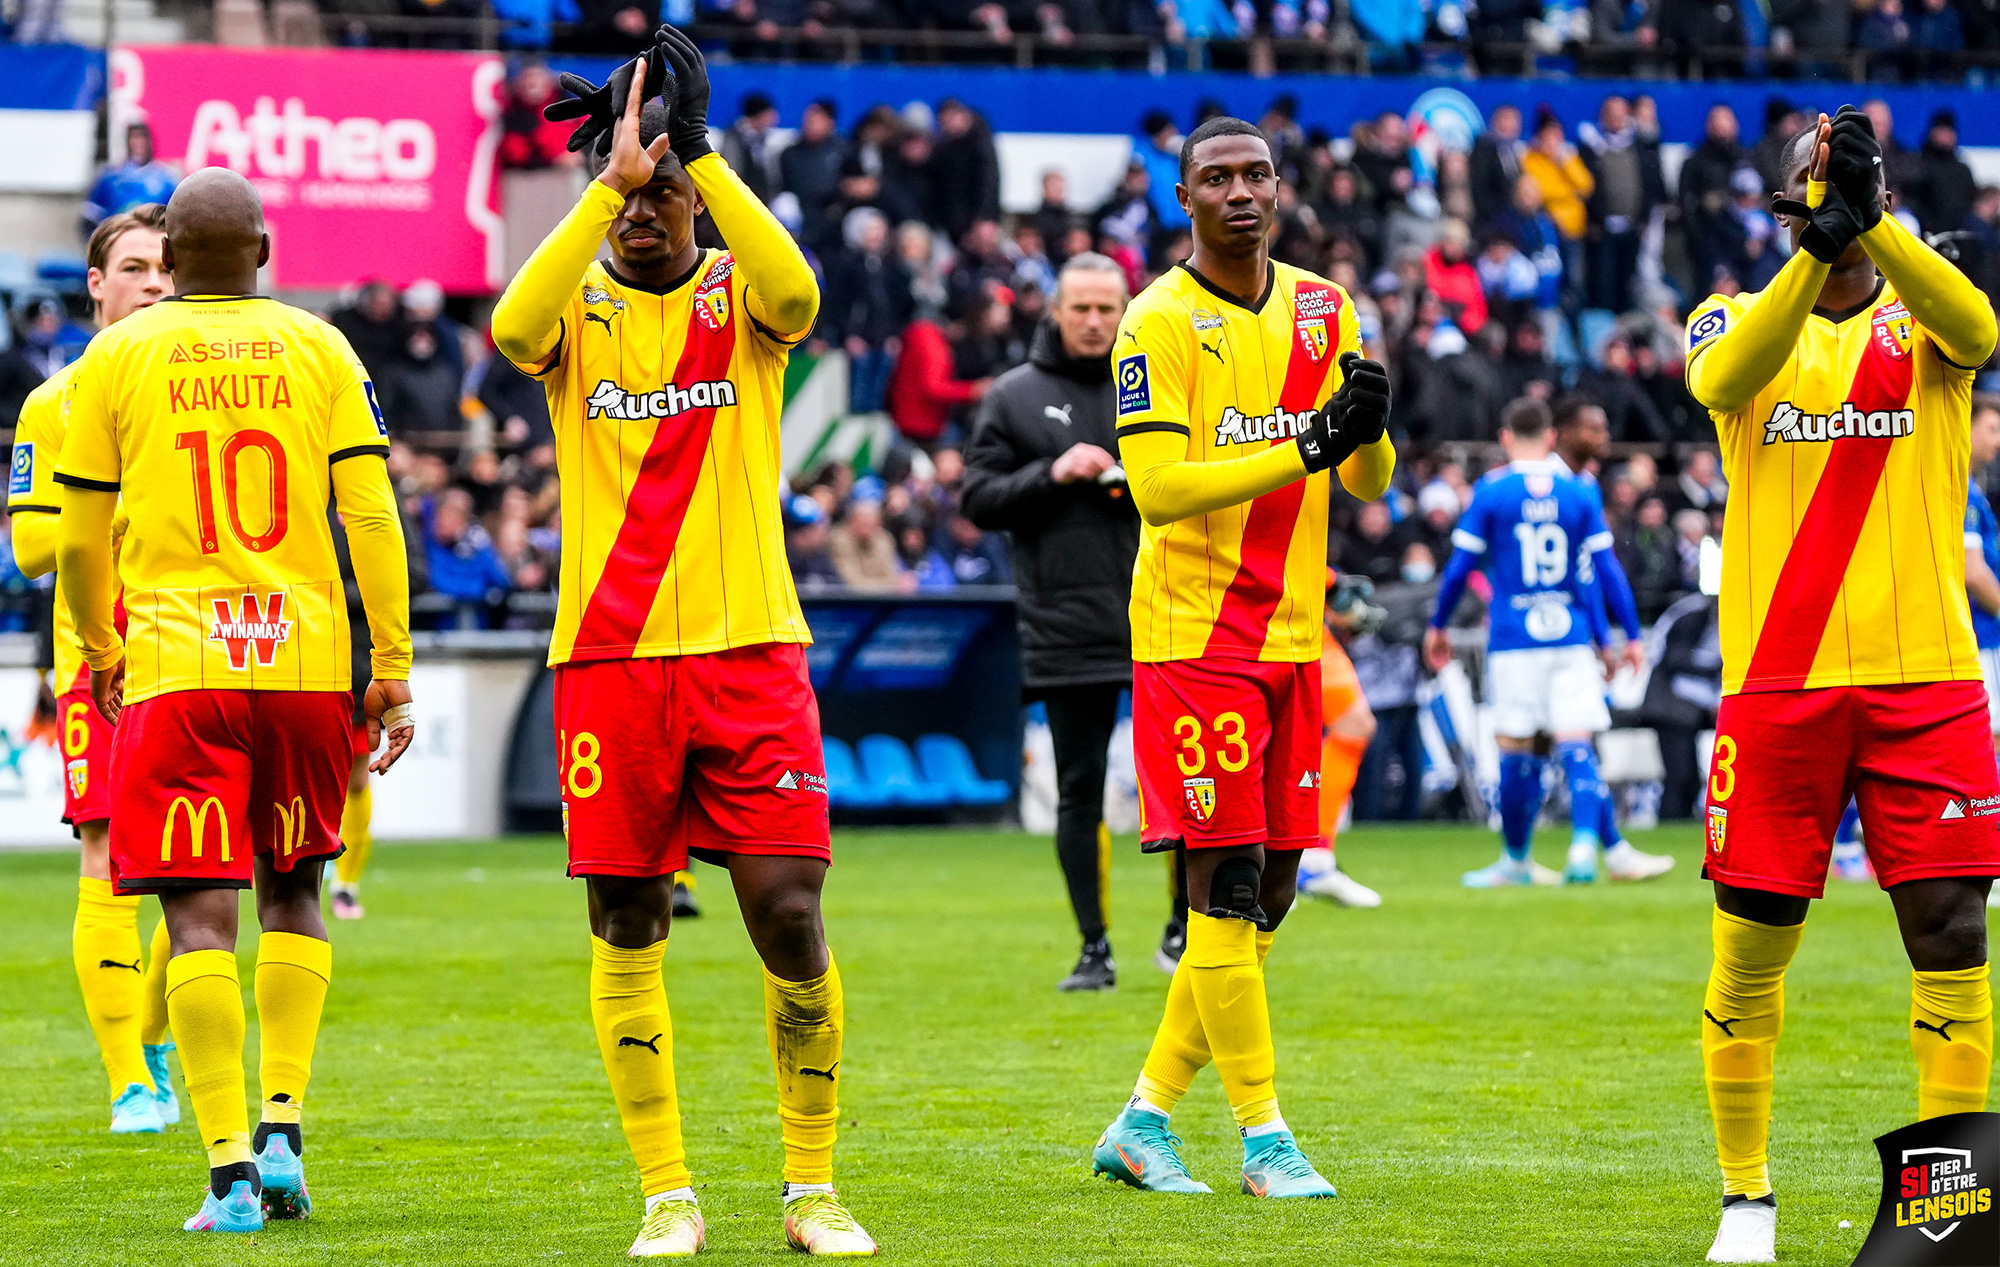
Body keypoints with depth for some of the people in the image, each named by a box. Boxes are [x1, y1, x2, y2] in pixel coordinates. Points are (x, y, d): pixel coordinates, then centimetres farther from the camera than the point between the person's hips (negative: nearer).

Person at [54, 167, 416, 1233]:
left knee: (199, 915, -2)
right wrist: (393, 667, 4)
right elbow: (371, 515, 0)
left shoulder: (118, 357, 3)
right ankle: (282, 1128, 10)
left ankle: (231, 1170, -9)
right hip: (306, 660, 2)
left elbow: (81, 538, 8)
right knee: (291, 892, 19)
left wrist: (99, 648, 25)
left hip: (175, 668, -2)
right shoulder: (318, 349, 6)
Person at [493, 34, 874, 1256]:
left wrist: (697, 152, -19)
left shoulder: (737, 292, 6)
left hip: (749, 651, -1)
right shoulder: (580, 306, 6)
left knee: (792, 922, -4)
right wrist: (612, 179, -22)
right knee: (628, 932, 2)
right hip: (609, 655, 1)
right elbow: (515, 328, -19)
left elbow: (796, 296, -19)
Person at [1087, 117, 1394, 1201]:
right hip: (1193, 632, -7)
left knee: (1269, 892, 8)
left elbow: (1368, 483, 10)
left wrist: (1369, 427, -13)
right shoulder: (1160, 320, -9)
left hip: (1288, 638, 7)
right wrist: (1308, 448, -26)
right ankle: (1263, 1138, -2)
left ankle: (1144, 1121, 17)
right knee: (1226, 885, -8)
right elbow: (1159, 488, -19)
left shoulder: (1321, 312, 10)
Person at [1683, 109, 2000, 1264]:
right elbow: (1722, 379, -18)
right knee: (1752, 947, 3)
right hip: (1776, 681, 0)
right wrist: (1816, 249, -34)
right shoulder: (1741, 317, 7)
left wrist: (1869, 226, -35)